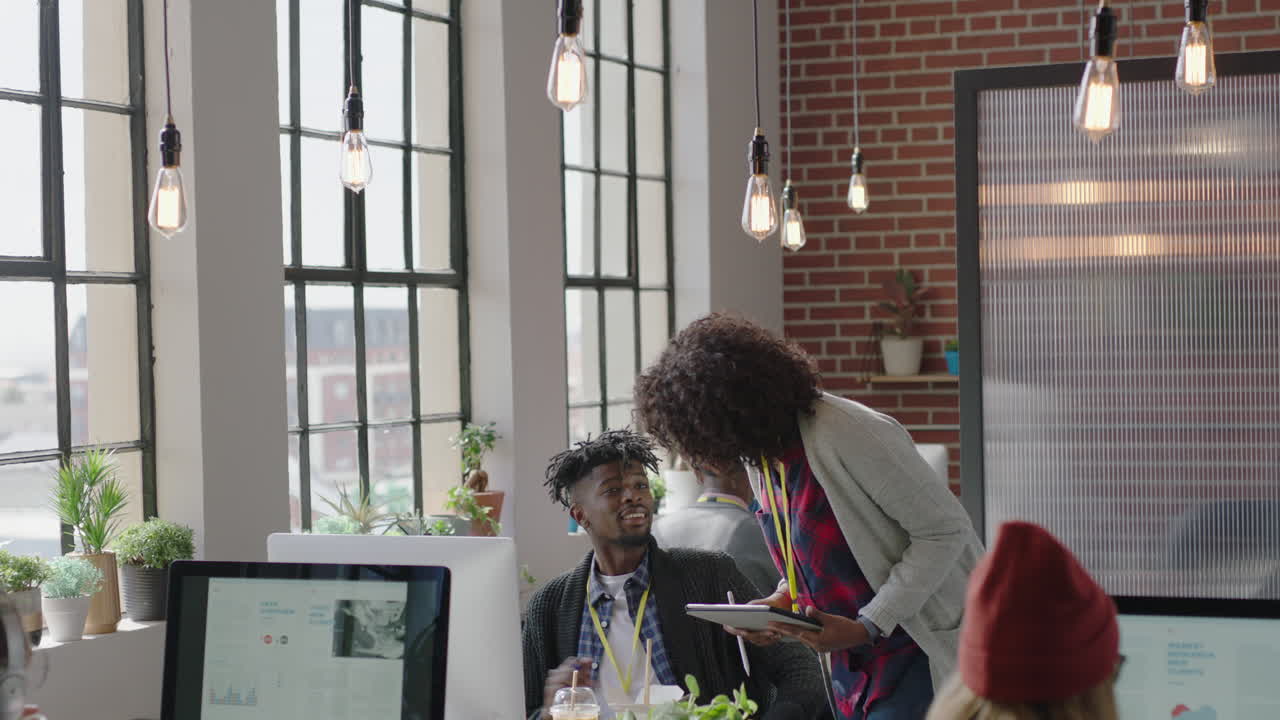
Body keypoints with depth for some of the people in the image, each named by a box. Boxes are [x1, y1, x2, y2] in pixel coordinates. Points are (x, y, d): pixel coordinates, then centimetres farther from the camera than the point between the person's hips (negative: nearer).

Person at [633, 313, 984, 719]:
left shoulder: (848, 434, -21)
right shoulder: (760, 455, 5)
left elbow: (946, 530, -18)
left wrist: (868, 626, -21)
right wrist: (784, 600, -1)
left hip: (919, 651, -8)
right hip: (854, 664, 8)